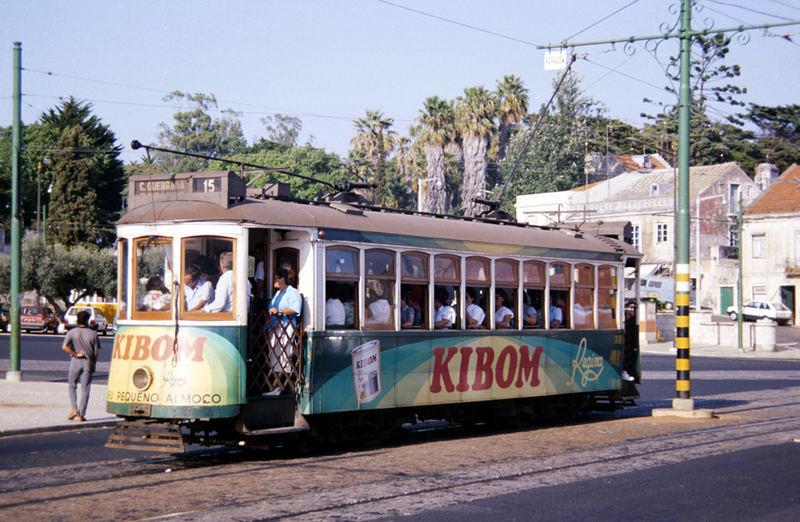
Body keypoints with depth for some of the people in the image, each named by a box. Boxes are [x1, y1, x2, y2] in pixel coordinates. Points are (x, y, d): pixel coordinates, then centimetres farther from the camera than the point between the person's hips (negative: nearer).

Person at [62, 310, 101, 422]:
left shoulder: (72, 332, -1)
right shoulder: (93, 334, 0)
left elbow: (64, 347, -15)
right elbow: (96, 352, 0)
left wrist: (75, 354, -8)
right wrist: (93, 365, 12)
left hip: (75, 362, 0)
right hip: (88, 363, 0)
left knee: (72, 386, 17)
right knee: (85, 389, 3)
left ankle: (74, 409, -1)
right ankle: (81, 415, 0)